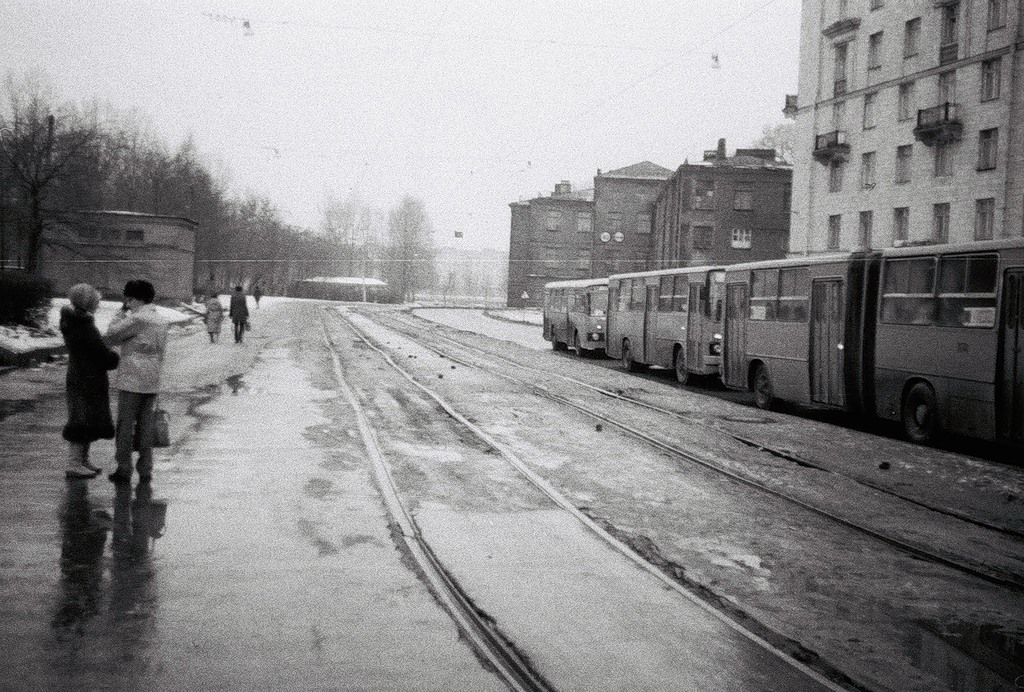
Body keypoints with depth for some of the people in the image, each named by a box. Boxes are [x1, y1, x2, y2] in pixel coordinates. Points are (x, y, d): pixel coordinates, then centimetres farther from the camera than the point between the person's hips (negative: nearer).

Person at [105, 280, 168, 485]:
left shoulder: (136, 319, -13)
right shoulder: (161, 320, 11)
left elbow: (111, 337, -6)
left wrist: (121, 314, 2)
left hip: (131, 380, -7)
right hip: (152, 381, 7)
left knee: (126, 425, 1)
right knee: (146, 425, 11)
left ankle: (124, 470, 4)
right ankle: (145, 470, 14)